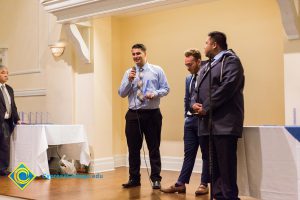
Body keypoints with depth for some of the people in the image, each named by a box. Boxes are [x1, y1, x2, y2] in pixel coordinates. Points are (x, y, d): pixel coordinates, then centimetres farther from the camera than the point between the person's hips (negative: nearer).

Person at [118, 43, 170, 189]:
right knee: (133, 148, 7)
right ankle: (134, 178, 19)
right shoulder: (129, 73, 9)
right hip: (133, 114, 2)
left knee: (154, 148, 3)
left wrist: (155, 93, -16)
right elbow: (121, 93, 6)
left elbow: (166, 88, 3)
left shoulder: (157, 70, 3)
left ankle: (156, 179, 14)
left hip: (152, 114, -2)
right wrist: (129, 80, -10)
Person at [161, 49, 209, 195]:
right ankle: (181, 184, 12)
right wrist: (186, 116, 14)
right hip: (190, 120, 7)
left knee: (206, 154, 6)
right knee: (188, 153, 9)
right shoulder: (188, 79, 13)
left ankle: (204, 184, 14)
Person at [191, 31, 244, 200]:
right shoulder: (208, 66, 24)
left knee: (226, 166, -8)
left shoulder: (231, 61, -4)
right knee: (214, 165, 13)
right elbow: (198, 90, 21)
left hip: (224, 123, -9)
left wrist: (206, 108, -16)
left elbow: (226, 88, -17)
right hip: (208, 123, 9)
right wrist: (195, 104, -1)